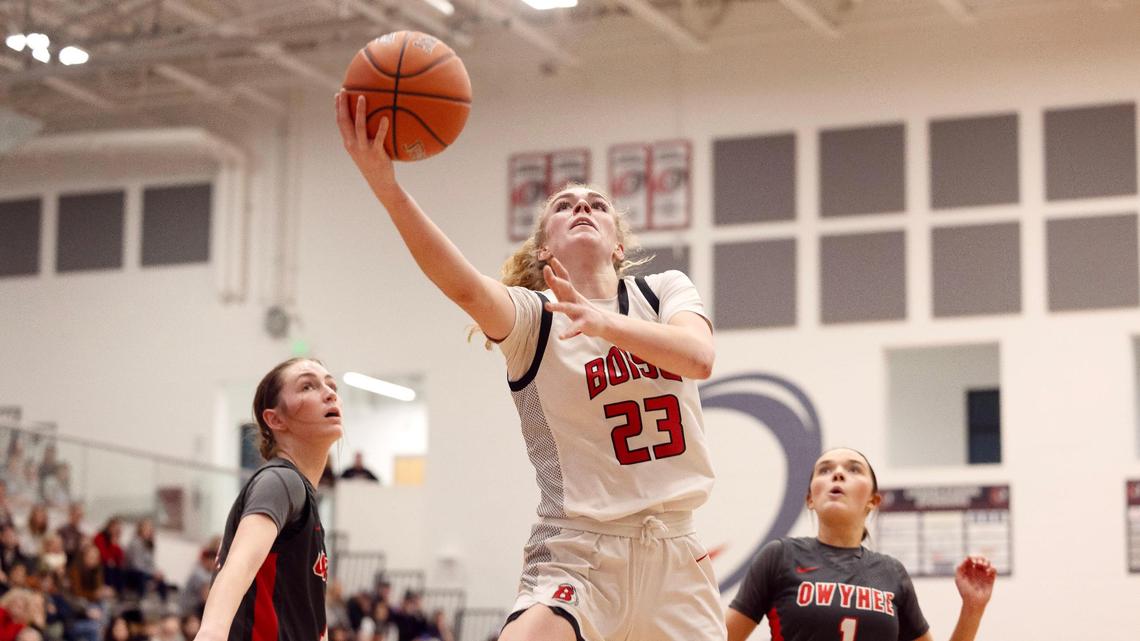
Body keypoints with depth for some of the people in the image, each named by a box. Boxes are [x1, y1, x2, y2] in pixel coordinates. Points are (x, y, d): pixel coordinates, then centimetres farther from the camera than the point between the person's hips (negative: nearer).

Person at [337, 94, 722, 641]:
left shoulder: (665, 291, 7)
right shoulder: (530, 315, -2)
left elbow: (697, 356, -16)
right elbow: (465, 288, -25)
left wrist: (605, 322, -35)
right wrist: (387, 187, -41)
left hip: (673, 552, 3)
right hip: (576, 551, -3)